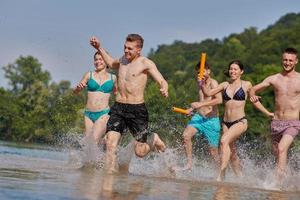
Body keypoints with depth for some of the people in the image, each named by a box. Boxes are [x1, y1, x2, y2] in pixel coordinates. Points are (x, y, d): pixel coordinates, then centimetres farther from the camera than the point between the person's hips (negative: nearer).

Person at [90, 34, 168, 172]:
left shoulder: (146, 63, -6)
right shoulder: (123, 60, 13)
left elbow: (162, 81, -14)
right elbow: (111, 63, 37)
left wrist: (164, 90, -36)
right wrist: (99, 48, 30)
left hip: (137, 110, -5)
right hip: (118, 108, 5)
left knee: (140, 152, 0)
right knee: (110, 143, -14)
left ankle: (153, 139, 31)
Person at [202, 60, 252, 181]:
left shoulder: (246, 85, 2)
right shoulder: (225, 85, 9)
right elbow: (208, 93, 1)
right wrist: (202, 84, -12)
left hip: (240, 122, -5)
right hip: (226, 123, 5)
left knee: (224, 140, -28)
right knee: (232, 153, 12)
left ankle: (221, 175, -31)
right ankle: (240, 178, 30)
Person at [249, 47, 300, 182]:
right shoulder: (274, 79, 5)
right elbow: (253, 90, 9)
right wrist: (266, 112, -3)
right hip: (276, 122, 4)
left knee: (282, 148, -26)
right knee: (277, 155, 13)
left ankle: (278, 182, -30)